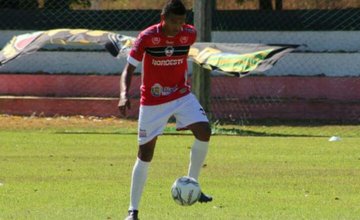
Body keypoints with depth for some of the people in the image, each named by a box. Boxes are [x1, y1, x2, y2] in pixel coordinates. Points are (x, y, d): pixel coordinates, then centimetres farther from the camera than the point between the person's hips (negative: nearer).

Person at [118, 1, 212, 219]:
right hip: (152, 101, -3)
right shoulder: (147, 37, -18)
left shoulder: (189, 34, -9)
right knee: (145, 153, 0)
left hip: (181, 95, 3)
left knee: (204, 131, -22)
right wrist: (124, 94, -32)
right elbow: (129, 69, -15)